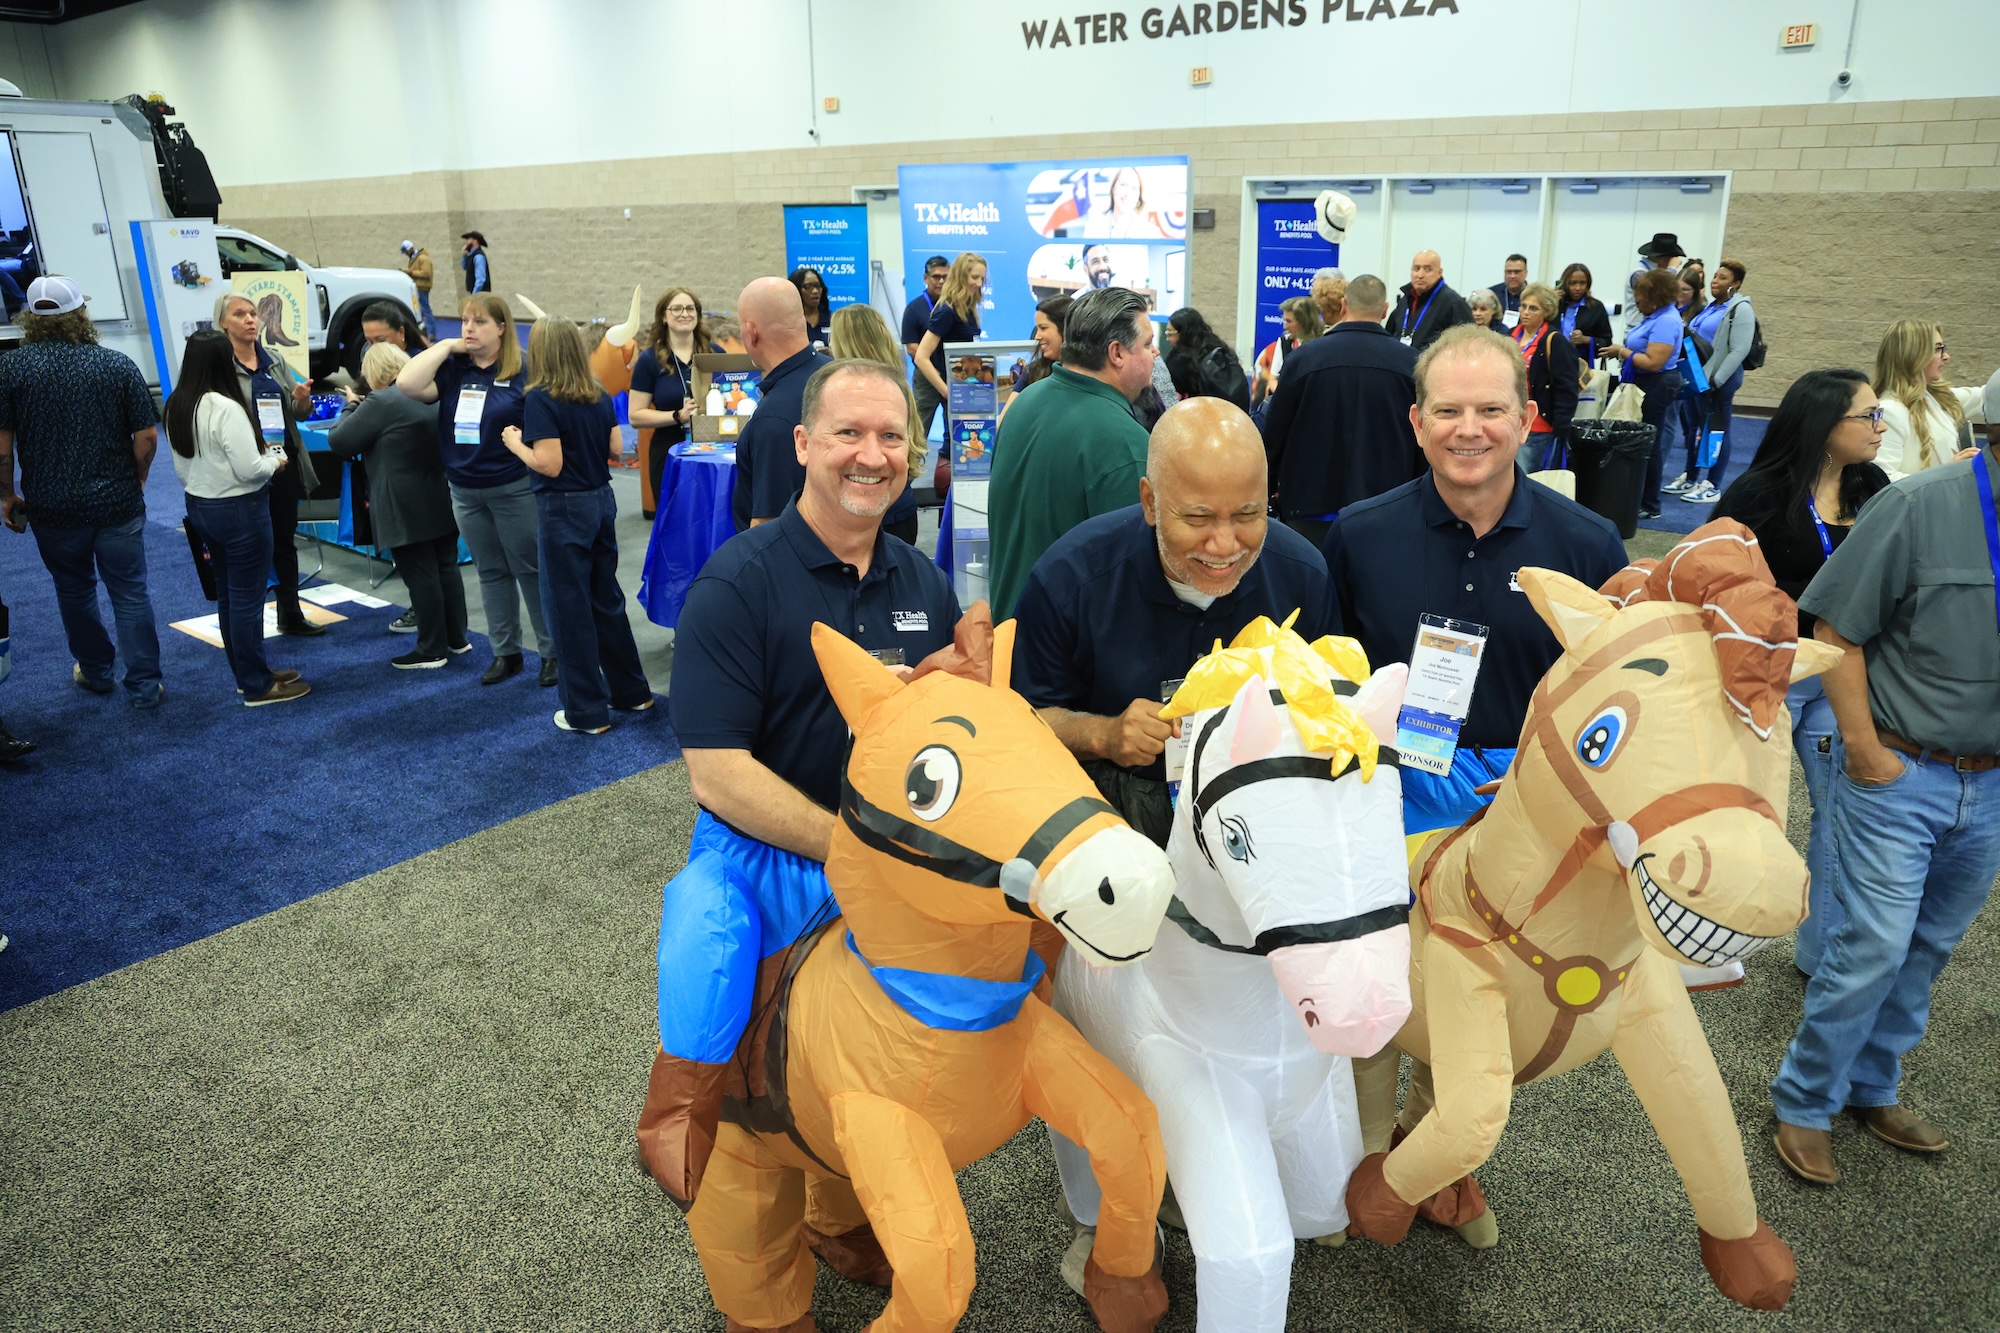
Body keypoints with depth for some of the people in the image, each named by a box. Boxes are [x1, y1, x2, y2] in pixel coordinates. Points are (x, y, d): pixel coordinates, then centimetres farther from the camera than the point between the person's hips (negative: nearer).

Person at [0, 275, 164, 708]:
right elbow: (147, 435, -6)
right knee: (130, 593, 6)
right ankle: (144, 686, 8)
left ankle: (95, 671, 33)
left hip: (52, 506, 1)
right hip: (118, 503, 0)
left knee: (75, 590, 19)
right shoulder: (118, 364, -6)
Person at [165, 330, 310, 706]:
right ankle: (257, 687, 10)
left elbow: (182, 469, 13)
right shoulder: (227, 408, -22)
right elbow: (249, 470, -23)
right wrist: (277, 460, -4)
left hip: (200, 507, 9)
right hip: (239, 510, -9)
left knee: (227, 595, 18)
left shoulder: (176, 407, 5)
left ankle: (247, 673, 30)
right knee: (247, 598, 1)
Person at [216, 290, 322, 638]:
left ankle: (291, 615, 24)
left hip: (285, 462, 5)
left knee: (285, 542, 14)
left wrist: (302, 398, -12)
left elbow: (298, 412, 10)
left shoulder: (275, 361, 9)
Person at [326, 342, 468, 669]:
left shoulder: (381, 402, -14)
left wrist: (351, 407, 7)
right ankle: (456, 638, 22)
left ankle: (432, 650, 5)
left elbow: (339, 441, -10)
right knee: (446, 568, 14)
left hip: (407, 508, -8)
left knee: (420, 576, -1)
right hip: (442, 500, 8)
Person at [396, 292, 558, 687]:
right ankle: (505, 652, 24)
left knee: (531, 570, 3)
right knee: (491, 573, 13)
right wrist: (446, 346, -9)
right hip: (464, 490, 5)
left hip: (515, 488, -5)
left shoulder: (523, 372, -7)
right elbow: (407, 384, -12)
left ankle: (552, 652, 13)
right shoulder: (452, 368, 4)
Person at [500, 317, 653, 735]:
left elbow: (549, 465, -20)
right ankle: (632, 691, 26)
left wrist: (516, 444, -4)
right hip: (601, 501, 7)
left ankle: (587, 712, 9)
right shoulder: (599, 395, 4)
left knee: (570, 608, 2)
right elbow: (616, 449, 8)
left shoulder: (540, 398, -15)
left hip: (564, 510, -7)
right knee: (607, 598, 18)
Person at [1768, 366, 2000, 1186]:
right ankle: (1803, 1104, 15)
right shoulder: (1923, 507, -14)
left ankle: (1872, 1088, 33)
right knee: (1873, 949, -2)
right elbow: (1836, 632, -11)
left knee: (1927, 951, 15)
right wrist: (1864, 750, -12)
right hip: (1900, 775, -5)